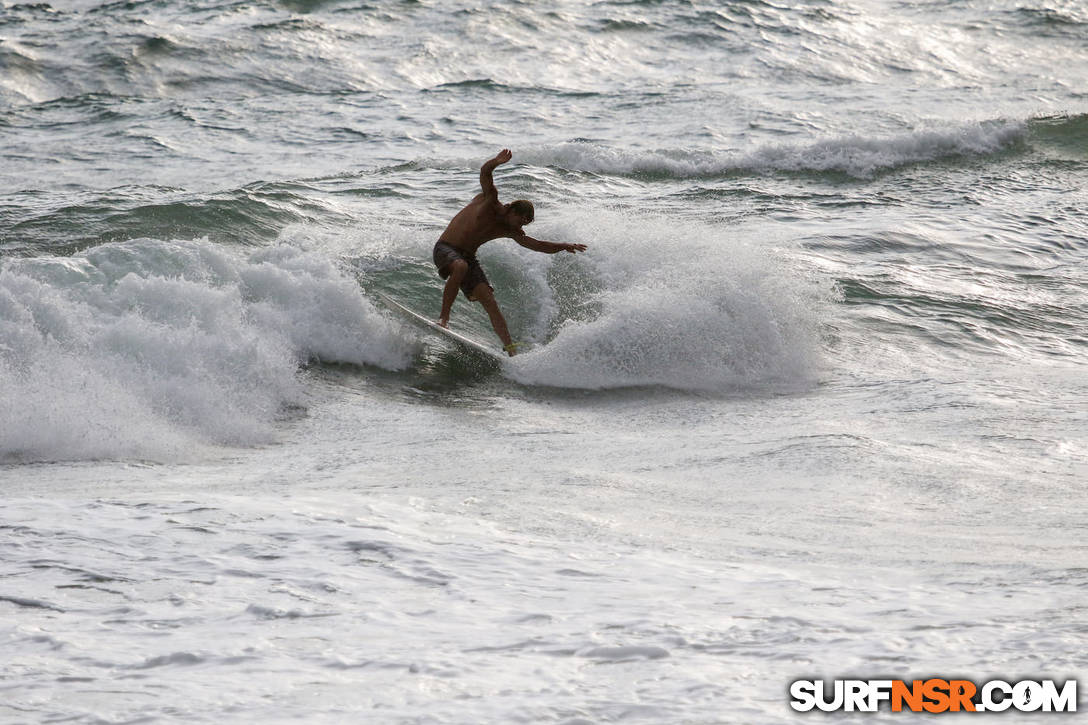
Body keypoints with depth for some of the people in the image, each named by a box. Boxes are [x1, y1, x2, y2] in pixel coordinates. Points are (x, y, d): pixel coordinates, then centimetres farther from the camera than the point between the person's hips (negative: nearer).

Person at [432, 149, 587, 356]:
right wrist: (496, 162, -46)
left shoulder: (511, 232, 8)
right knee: (461, 267, -40)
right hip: (445, 249, -6)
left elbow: (537, 245, 7)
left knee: (490, 302, -7)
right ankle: (443, 318, -32)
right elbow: (485, 173, -25)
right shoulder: (490, 200, -9)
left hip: (467, 258, 6)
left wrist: (563, 247, -6)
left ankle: (511, 350, -13)